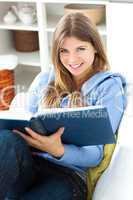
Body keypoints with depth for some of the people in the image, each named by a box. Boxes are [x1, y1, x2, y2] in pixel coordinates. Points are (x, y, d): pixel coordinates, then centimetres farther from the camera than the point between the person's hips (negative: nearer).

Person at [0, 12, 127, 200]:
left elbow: (96, 154, 0)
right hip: (27, 164, 3)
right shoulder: (44, 80, 19)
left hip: (67, 174, -3)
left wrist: (58, 151, -22)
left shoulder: (109, 86, 7)